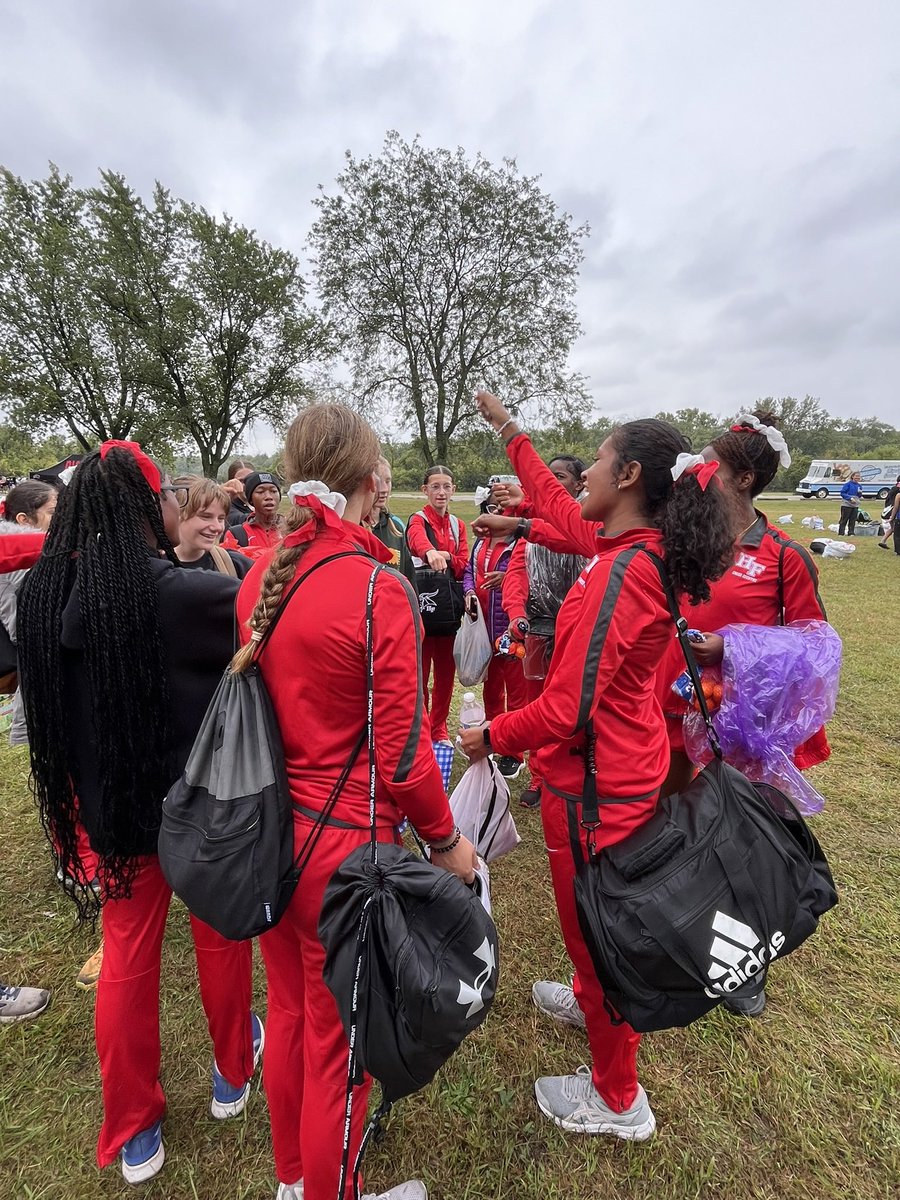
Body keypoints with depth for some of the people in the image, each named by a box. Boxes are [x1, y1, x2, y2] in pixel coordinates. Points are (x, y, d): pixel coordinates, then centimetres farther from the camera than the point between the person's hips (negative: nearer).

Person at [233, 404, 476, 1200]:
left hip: (269, 829, 7)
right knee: (338, 1038, 18)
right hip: (345, 842, -6)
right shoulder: (380, 590, -21)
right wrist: (446, 840, -2)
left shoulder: (259, 579, -2)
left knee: (289, 1010, 28)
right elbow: (401, 748, -18)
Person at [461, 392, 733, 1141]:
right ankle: (595, 1000, 59)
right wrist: (508, 428, 22)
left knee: (596, 925, 13)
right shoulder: (637, 547, 0)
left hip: (595, 780, -9)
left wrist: (491, 737, -11)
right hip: (623, 763, 9)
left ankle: (619, 1100, 39)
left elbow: (567, 707, -29)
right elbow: (554, 503, 15)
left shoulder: (620, 571, -27)